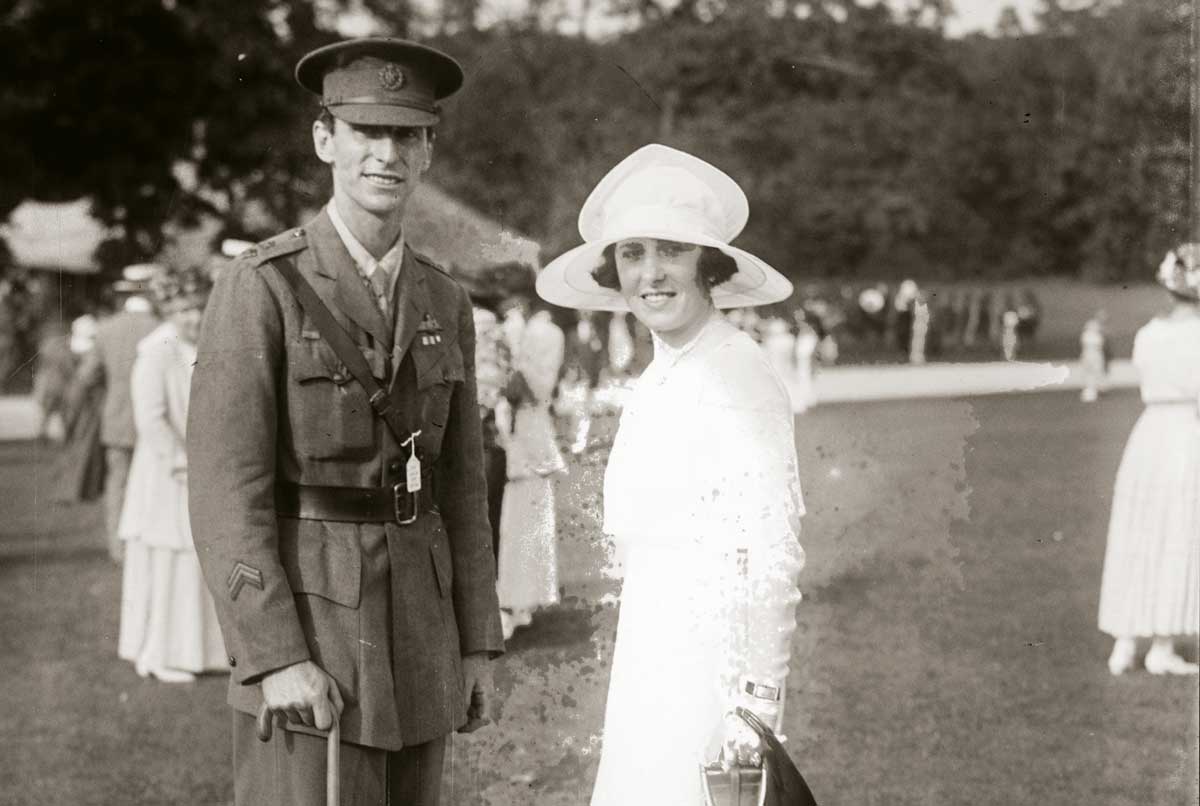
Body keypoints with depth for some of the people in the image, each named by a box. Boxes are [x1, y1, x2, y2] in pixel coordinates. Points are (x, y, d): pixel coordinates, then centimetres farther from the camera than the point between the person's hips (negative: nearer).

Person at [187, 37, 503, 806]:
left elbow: (460, 485, 12)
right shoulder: (259, 287, -11)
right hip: (301, 622, -6)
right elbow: (226, 488, -15)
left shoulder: (443, 303, 9)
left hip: (415, 623, 6)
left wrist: (477, 645, 9)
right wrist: (277, 657, -21)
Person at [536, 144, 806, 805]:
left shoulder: (738, 379, -15)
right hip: (649, 673, 8)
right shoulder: (657, 382, 11)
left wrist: (753, 704, -19)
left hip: (711, 669, -8)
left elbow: (768, 558, -18)